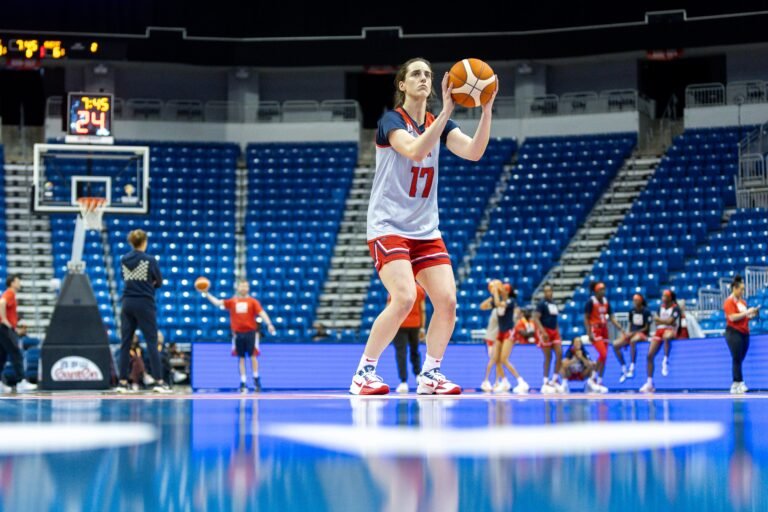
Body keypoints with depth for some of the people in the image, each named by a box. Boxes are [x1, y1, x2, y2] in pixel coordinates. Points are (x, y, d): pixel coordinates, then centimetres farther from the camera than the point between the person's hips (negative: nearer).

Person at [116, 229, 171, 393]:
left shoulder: (123, 260, 5)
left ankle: (122, 381, 6)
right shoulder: (150, 260, -8)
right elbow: (159, 282, 1)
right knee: (152, 342, -1)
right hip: (145, 304, -4)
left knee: (125, 343, 7)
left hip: (127, 304, 4)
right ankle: (158, 381, -5)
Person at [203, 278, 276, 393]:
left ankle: (256, 379, 12)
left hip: (250, 332, -2)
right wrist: (206, 294, -5)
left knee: (253, 356, -2)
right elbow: (217, 302, 4)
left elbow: (261, 313, -7)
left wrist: (269, 324, -19)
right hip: (237, 333, 2)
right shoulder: (232, 302, 7)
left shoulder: (252, 301, 2)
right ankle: (243, 382, 9)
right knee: (241, 358, 5)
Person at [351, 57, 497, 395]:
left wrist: (487, 109, -21)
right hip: (388, 227, -6)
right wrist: (446, 110, -35)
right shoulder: (392, 121, -7)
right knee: (404, 298, -24)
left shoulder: (439, 125, 9)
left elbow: (474, 152, -8)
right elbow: (415, 151, -28)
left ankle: (430, 375, 8)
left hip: (426, 230, 6)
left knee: (447, 301, -8)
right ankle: (363, 374, -11)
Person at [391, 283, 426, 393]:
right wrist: (422, 327, 7)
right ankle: (418, 374, 5)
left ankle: (404, 382, -11)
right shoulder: (420, 290, 3)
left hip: (400, 325, -3)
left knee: (401, 353, -3)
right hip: (415, 325, 3)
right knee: (414, 351, 20)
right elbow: (423, 310, 3)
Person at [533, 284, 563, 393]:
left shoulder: (554, 305, 16)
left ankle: (554, 380, 8)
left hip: (554, 332, 7)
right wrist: (543, 332, -24)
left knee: (559, 354, -3)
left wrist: (557, 331, 16)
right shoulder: (542, 304, -7)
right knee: (548, 357, -5)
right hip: (546, 332, -7)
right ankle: (545, 383, 2)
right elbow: (536, 318, -16)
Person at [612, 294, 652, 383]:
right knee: (615, 344, -16)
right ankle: (624, 370, -8)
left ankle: (632, 369, -40)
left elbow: (646, 328, -10)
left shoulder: (646, 312, -8)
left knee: (632, 341, -41)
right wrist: (628, 334, -3)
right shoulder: (632, 311, 10)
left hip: (642, 334, -7)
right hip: (631, 333, 7)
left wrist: (633, 333, -16)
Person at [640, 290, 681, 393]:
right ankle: (649, 383, -4)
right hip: (659, 330, 5)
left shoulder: (675, 308, -3)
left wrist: (658, 319, -4)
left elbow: (670, 321, -15)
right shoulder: (661, 307, 15)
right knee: (650, 355, -8)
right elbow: (657, 322, 10)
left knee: (666, 336, -45)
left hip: (670, 330, -5)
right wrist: (665, 321, -6)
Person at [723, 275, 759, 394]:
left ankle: (735, 386, 10)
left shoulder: (742, 301, 15)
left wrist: (752, 315, 6)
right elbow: (732, 317, -18)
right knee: (737, 359, -9)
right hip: (734, 333, -8)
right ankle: (740, 384, -12)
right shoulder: (729, 302, -7)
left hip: (744, 333, 8)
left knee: (739, 360, 7)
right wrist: (747, 312, -18)